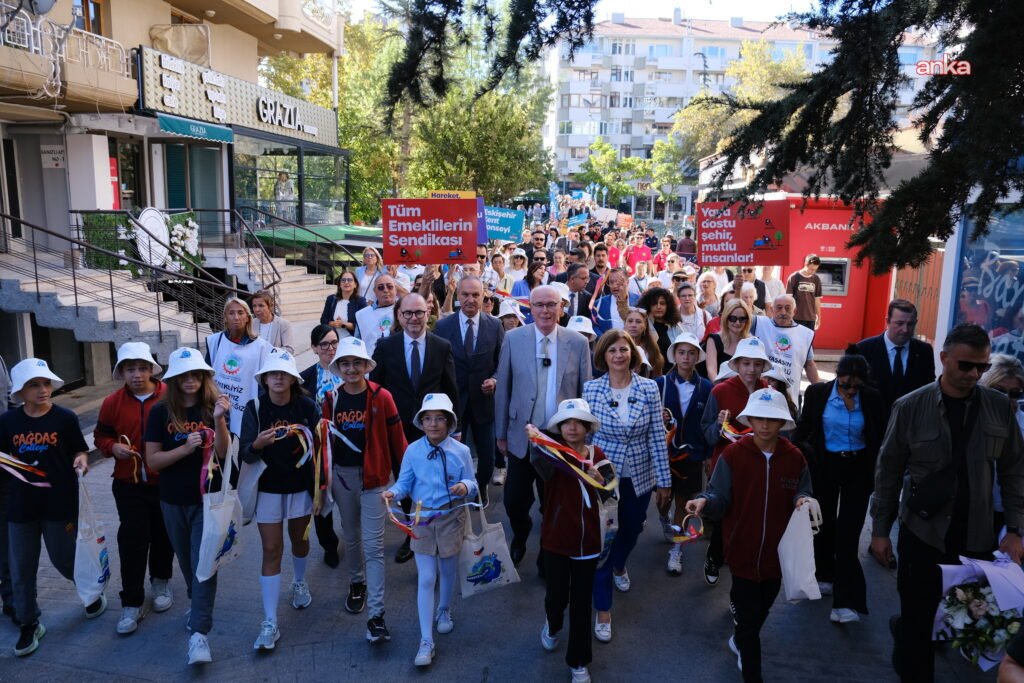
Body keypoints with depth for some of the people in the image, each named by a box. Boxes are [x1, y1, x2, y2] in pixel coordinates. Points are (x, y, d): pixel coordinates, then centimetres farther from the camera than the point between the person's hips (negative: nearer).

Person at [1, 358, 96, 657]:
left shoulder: (65, 418, -8)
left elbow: (80, 451, -2)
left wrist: (81, 461, -23)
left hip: (60, 501, -3)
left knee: (64, 559, 9)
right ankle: (29, 624, 27)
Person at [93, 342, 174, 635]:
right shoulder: (112, 402, -2)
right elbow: (100, 436, 10)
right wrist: (113, 447, -10)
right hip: (129, 485, 1)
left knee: (163, 536, 14)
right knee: (132, 541, 0)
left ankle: (161, 581, 39)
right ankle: (132, 602, 12)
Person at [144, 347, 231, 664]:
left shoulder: (213, 407, -7)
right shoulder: (160, 412, -5)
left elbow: (223, 453, -16)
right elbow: (152, 460, -6)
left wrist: (219, 420, -31)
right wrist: (185, 448, -22)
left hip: (207, 498, -2)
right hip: (173, 500, 2)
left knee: (203, 562, -6)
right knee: (186, 560, 19)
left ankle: (199, 632, -3)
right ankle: (197, 601, 45)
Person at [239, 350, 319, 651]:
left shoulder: (306, 406, -10)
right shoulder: (254, 408, -11)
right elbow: (245, 455, -13)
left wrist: (319, 490, -5)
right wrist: (257, 444, -36)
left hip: (301, 487, 1)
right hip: (268, 489, -1)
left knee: (300, 540, 20)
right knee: (271, 551, 0)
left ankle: (300, 582, 50)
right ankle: (270, 623, 5)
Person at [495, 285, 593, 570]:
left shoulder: (578, 342, -4)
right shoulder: (513, 338, -5)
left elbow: (586, 392, 1)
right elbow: (502, 389, 0)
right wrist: (501, 433, 2)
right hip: (522, 437, 0)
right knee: (514, 500, 9)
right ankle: (519, 539, 42)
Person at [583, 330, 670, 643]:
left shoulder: (649, 388, -9)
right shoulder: (590, 389, -10)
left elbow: (657, 437, -6)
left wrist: (664, 480, -3)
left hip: (638, 476, 2)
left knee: (631, 530, 23)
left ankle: (619, 566, 57)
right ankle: (603, 610, 18)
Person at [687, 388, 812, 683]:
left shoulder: (795, 457, -5)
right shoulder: (733, 455, -14)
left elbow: (802, 495, 4)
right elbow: (720, 499, -13)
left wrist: (803, 501, -20)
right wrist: (704, 501, -34)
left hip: (778, 552, 4)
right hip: (743, 552, -4)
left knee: (760, 611, 26)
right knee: (748, 617, 3)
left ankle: (740, 642, 55)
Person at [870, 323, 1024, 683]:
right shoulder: (910, 407, -8)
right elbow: (888, 472, -3)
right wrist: (880, 530, -2)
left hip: (978, 536, 3)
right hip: (923, 532, -2)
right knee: (918, 618, 5)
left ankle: (904, 629, 40)